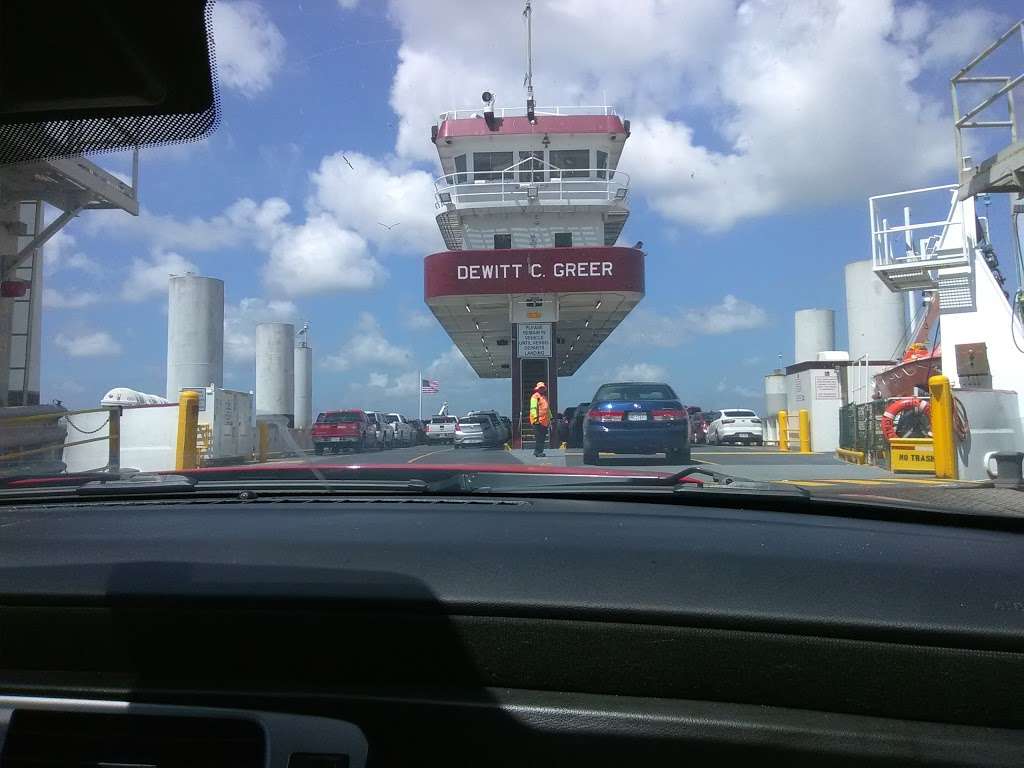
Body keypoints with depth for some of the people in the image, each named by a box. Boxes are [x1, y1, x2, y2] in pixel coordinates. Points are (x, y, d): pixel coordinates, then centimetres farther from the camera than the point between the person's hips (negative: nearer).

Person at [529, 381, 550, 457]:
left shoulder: (545, 397, 23)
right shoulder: (535, 396, -4)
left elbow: (547, 408, 30)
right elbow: (533, 408, -13)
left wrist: (550, 417, 25)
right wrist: (536, 417, -21)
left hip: (545, 421, 8)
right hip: (538, 421, -8)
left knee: (543, 437, 9)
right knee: (538, 437, -9)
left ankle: (540, 451, 15)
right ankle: (537, 451, -6)